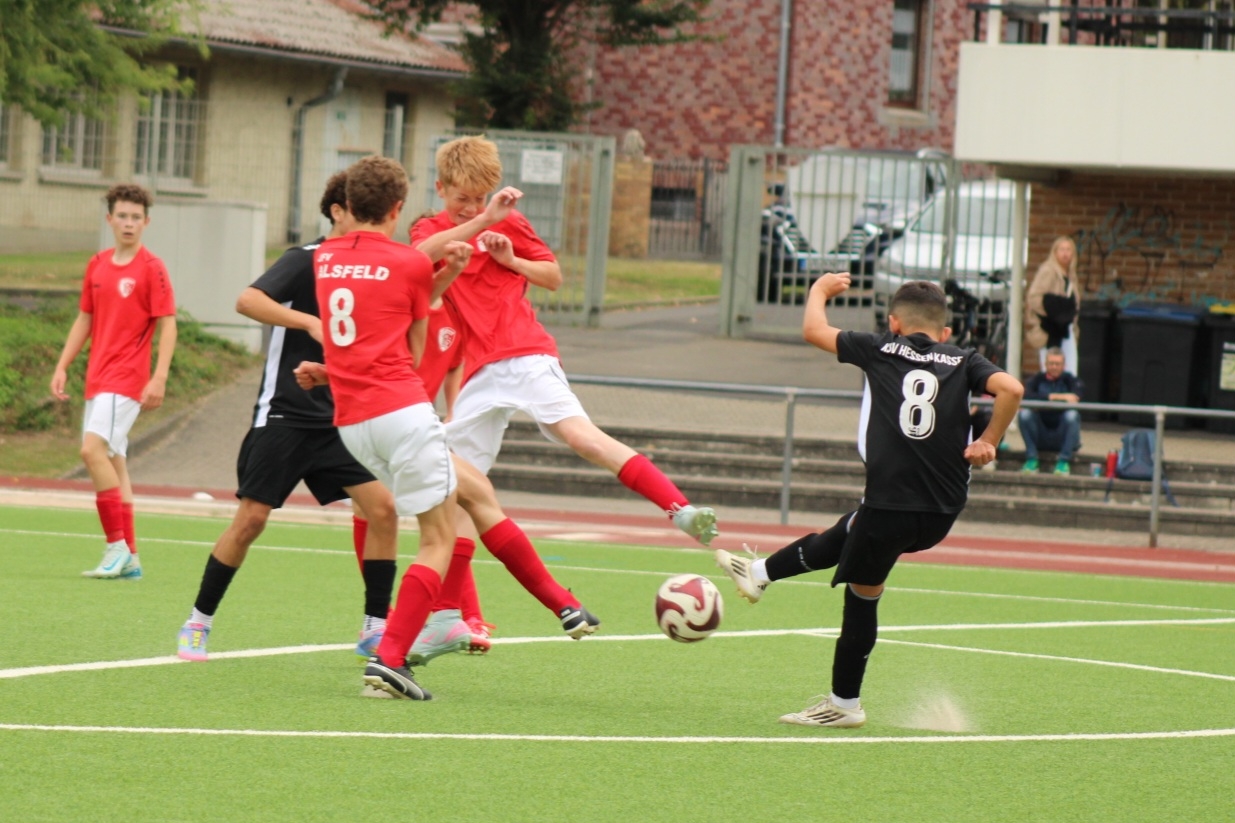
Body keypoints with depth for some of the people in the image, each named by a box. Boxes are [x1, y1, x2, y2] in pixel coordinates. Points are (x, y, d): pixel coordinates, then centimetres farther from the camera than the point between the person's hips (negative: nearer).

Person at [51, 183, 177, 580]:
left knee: (94, 448, -20)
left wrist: (159, 379, -17)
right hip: (98, 378, 7)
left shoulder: (151, 268, -7)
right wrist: (62, 366, 12)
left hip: (127, 379, -7)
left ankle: (117, 545, -15)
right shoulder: (97, 265, 12)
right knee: (112, 462, 8)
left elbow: (168, 325, -9)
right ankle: (128, 559, 12)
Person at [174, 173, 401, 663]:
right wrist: (310, 322, -34)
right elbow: (248, 301, -23)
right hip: (284, 415, -6)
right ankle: (198, 623, 10)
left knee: (382, 507, -8)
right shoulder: (305, 260, -10)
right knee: (251, 518, -5)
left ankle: (376, 628, 0)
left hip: (339, 420, 6)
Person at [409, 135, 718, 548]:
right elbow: (423, 253, -13)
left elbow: (554, 276, 15)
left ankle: (681, 509, -33)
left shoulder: (507, 220, 11)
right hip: (478, 372, 4)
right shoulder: (429, 230, 13)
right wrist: (484, 220, -24)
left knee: (580, 433, -23)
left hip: (524, 355, -4)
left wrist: (512, 260, -4)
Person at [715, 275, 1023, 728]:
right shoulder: (964, 362, 7)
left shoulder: (882, 350, 3)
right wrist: (988, 442, 1)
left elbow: (813, 330, 14)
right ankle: (759, 572, 45)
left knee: (861, 596, 10)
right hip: (942, 514, 4)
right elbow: (1011, 388, -11)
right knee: (844, 535, 27)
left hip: (889, 501, -4)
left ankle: (844, 704, 18)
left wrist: (820, 289, 34)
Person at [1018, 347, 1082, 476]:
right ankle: (1031, 460, -18)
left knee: (1072, 415, -29)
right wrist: (1054, 397, -26)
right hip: (1041, 439, 1)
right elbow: (1026, 396, -18)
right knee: (1025, 414, -23)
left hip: (1063, 438, -1)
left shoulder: (1069, 380, 2)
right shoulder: (1037, 379, 4)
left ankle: (1064, 461, -23)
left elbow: (1075, 398, -20)